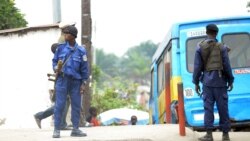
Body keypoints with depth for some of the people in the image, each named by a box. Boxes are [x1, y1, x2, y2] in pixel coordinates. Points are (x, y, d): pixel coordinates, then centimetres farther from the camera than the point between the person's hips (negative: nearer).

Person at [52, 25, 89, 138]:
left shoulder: (81, 51, 1)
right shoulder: (61, 47, 3)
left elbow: (84, 68, 3)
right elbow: (54, 60, 13)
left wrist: (84, 83, -1)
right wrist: (55, 68, -8)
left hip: (75, 81, 1)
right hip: (62, 79, -1)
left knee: (76, 105, 4)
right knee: (59, 105, -5)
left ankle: (75, 129, 12)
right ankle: (56, 130, -2)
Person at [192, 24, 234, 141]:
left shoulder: (200, 47, 2)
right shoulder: (221, 47, -3)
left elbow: (197, 66, 1)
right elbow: (227, 65, -2)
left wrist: (196, 82, 8)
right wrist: (230, 81, 7)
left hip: (207, 80, 1)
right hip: (219, 79, -1)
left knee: (208, 106, 1)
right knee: (222, 107, 2)